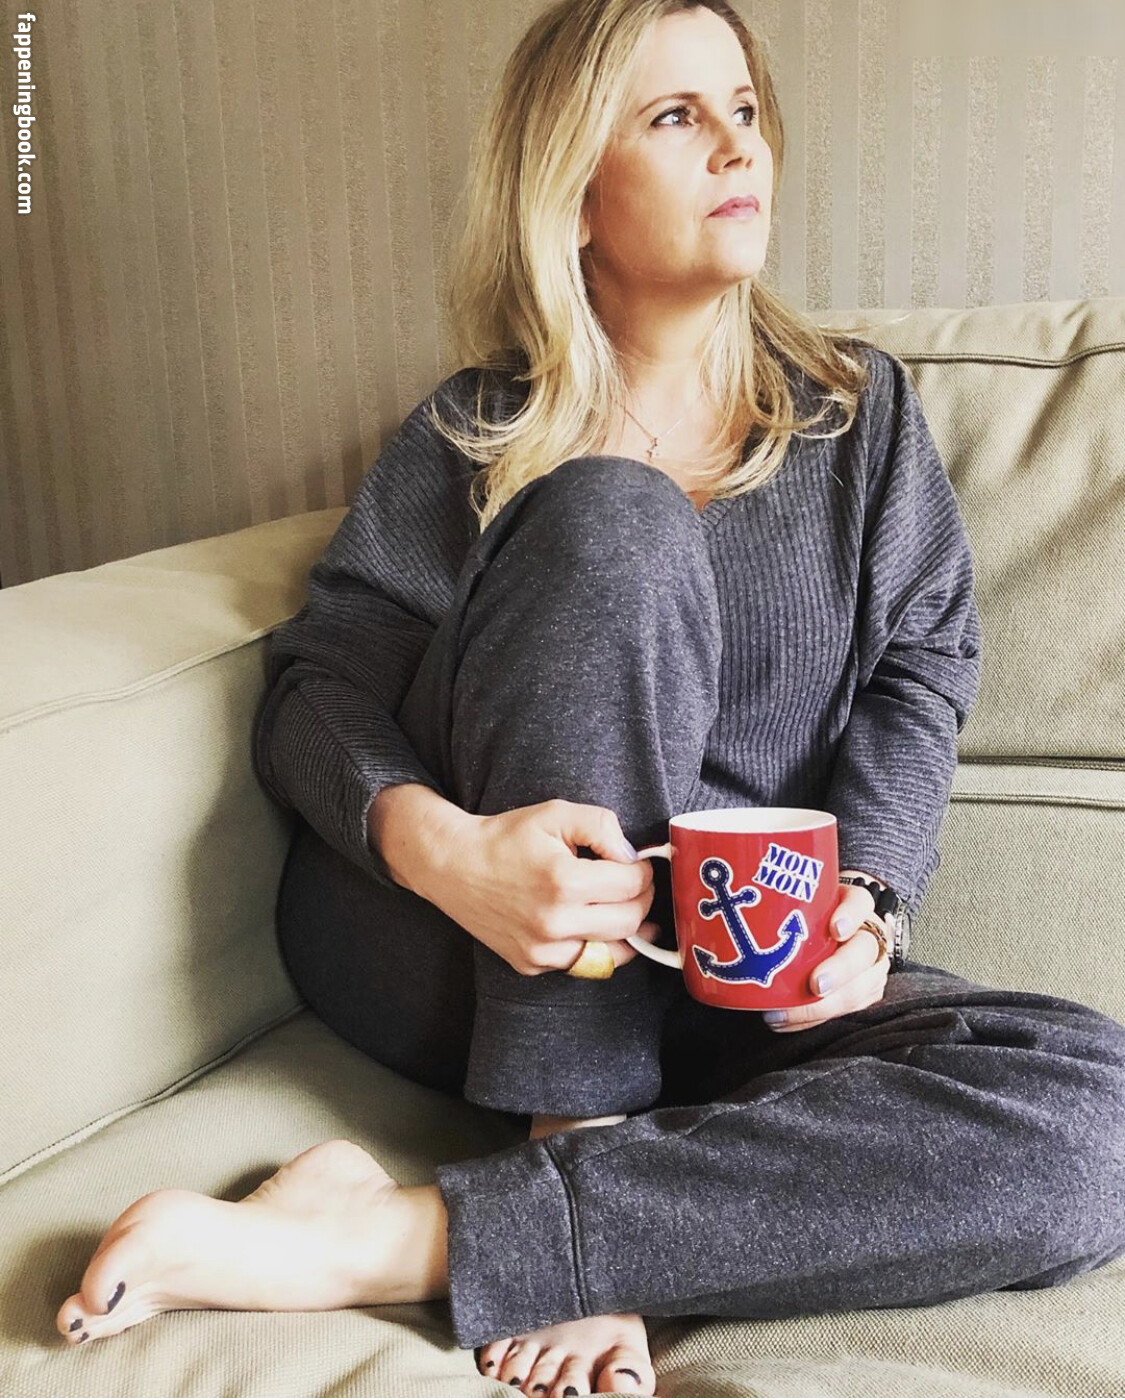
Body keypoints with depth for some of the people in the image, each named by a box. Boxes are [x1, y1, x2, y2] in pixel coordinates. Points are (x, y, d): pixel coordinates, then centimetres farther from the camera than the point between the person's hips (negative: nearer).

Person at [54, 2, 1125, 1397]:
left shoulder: (858, 410, 13)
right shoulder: (475, 437, 7)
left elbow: (919, 671, 5)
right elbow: (320, 686, -3)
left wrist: (857, 899, -15)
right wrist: (440, 848, -26)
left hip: (736, 979, 2)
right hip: (457, 949, -1)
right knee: (616, 522, -26)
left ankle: (382, 1240, -28)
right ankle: (584, 1216, -25)